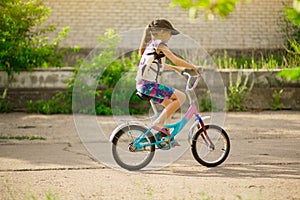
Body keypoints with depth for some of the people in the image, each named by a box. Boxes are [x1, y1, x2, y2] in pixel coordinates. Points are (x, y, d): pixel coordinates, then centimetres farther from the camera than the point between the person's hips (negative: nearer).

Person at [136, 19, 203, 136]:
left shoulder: (150, 46, 21)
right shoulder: (160, 44, -7)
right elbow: (176, 60, -10)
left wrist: (176, 68, 41)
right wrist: (194, 68, -1)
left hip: (142, 84, 10)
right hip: (149, 84, -10)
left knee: (170, 104, 20)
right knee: (181, 97, -10)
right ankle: (159, 123, -13)